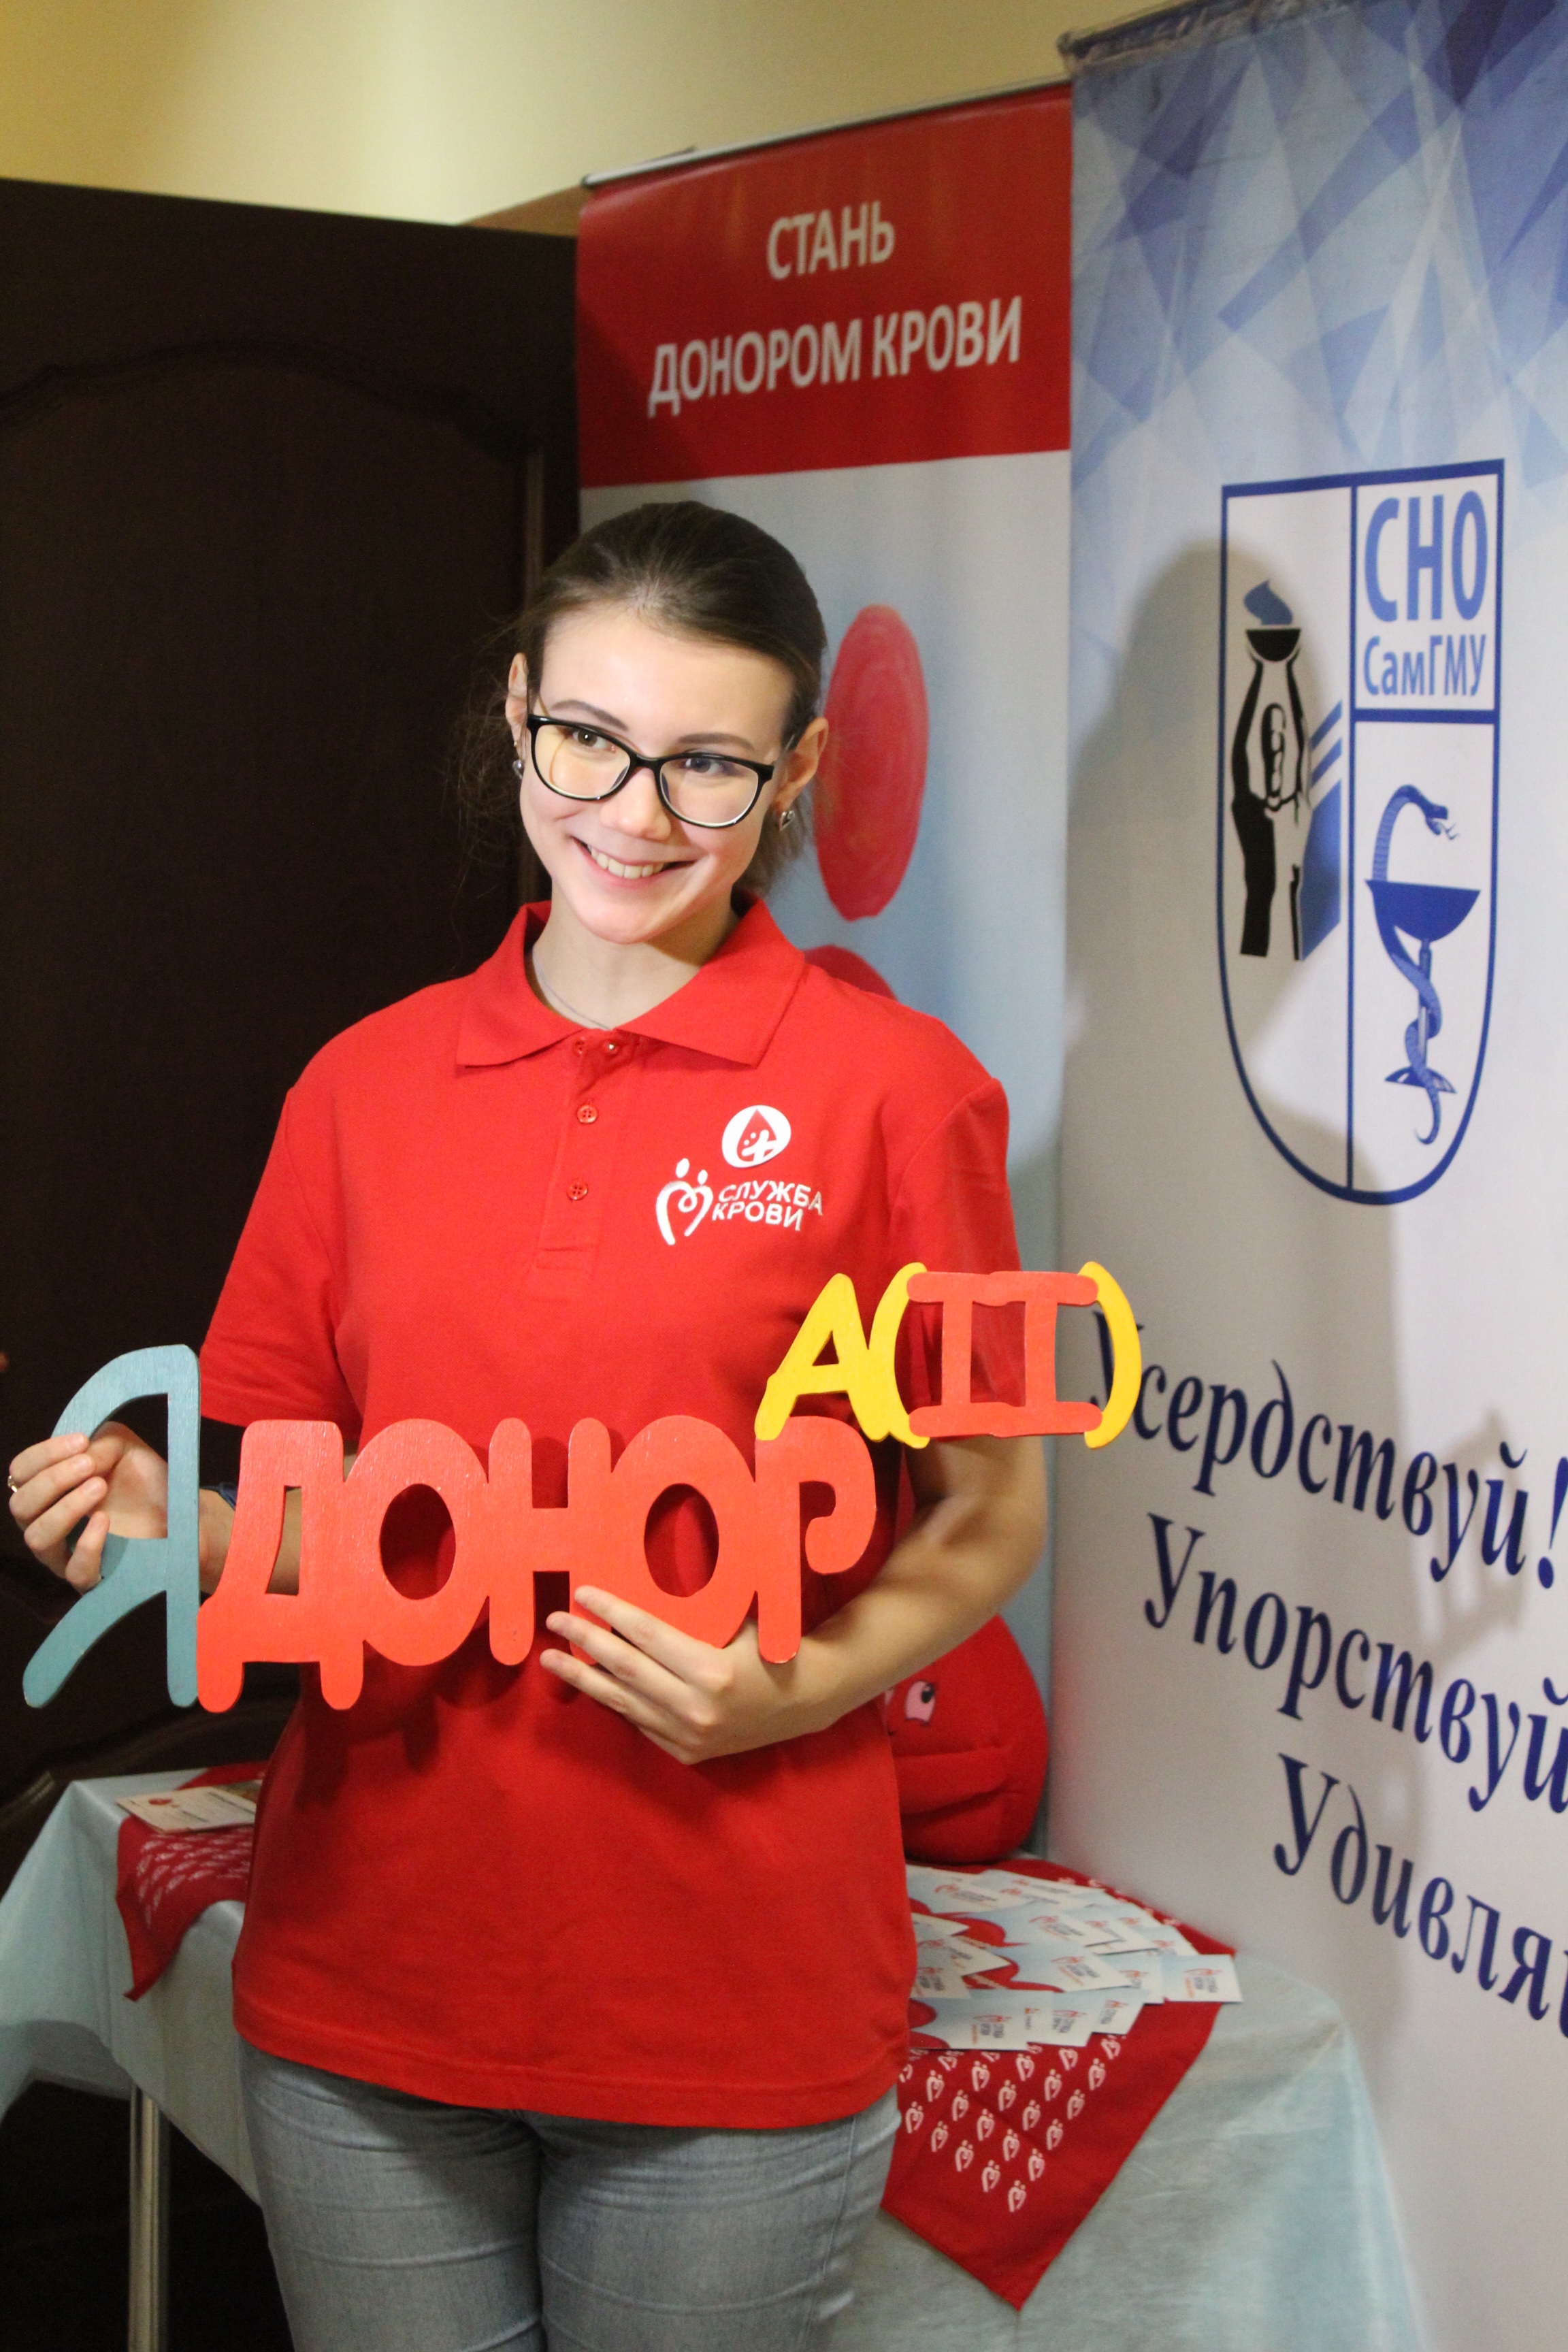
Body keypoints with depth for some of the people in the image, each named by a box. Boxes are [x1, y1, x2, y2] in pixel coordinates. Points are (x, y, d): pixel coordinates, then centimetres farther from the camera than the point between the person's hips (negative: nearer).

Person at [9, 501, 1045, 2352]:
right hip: (367, 1979, 3)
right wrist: (169, 1524, -9)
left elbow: (989, 1519, 0)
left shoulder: (894, 1089, -5)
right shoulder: (365, 1087, 6)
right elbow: (322, 1526, 11)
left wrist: (810, 1687, -17)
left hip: (733, 2003, -3)